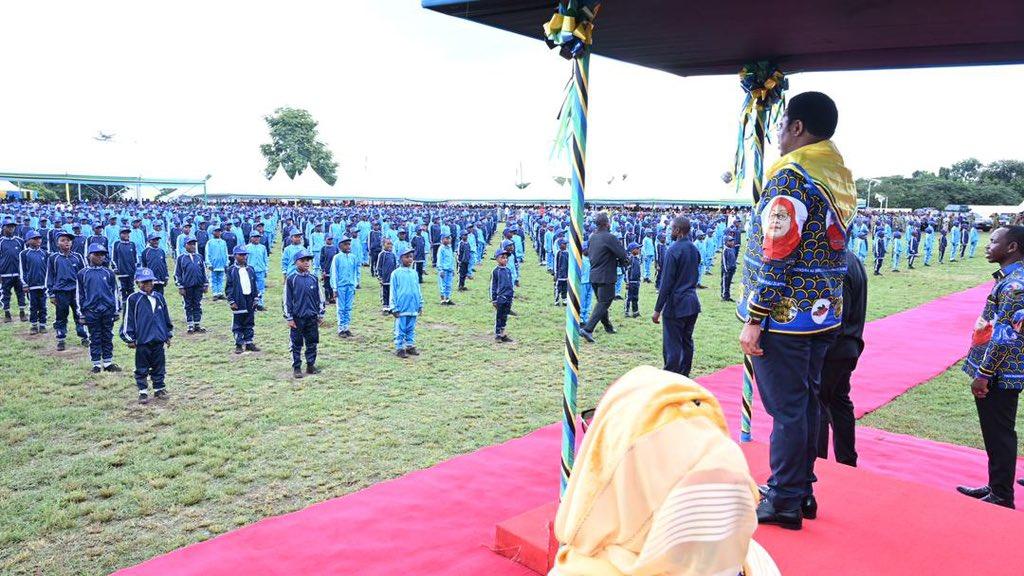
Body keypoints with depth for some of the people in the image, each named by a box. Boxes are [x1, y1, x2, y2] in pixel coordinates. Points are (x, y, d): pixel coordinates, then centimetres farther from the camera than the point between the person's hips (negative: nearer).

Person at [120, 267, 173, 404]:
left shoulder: (159, 297, 6)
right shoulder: (133, 299, -6)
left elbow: (166, 317, 14)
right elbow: (127, 320, -4)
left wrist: (168, 335, 16)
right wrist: (129, 339, -5)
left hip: (159, 340, 4)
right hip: (142, 341, -4)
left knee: (159, 367, 12)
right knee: (142, 369, 6)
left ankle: (159, 389, 24)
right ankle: (143, 392, 16)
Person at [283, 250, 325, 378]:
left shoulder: (313, 279, 5)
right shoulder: (291, 279, -5)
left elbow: (320, 298, 11)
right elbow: (286, 300, -4)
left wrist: (321, 315, 9)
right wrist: (289, 318, -7)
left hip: (312, 317, 4)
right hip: (297, 318, -3)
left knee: (312, 342, 9)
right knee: (296, 344, 4)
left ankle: (311, 365, 21)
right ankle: (296, 368, 12)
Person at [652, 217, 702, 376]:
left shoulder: (673, 250, -15)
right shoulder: (694, 249, 7)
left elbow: (667, 282, -17)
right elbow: (696, 275, 14)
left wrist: (657, 310, -13)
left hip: (676, 304, -8)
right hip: (693, 302, 8)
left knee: (672, 346, -3)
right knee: (687, 342, 16)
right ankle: (684, 377, 25)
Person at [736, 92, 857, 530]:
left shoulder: (791, 175, -15)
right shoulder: (841, 175, 12)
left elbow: (775, 255, -20)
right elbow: (832, 248, 16)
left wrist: (753, 319, -15)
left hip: (784, 317, -9)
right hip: (823, 315, 9)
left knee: (787, 408, 0)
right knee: (806, 403, 16)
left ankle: (784, 501, 11)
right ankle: (802, 491, 28)